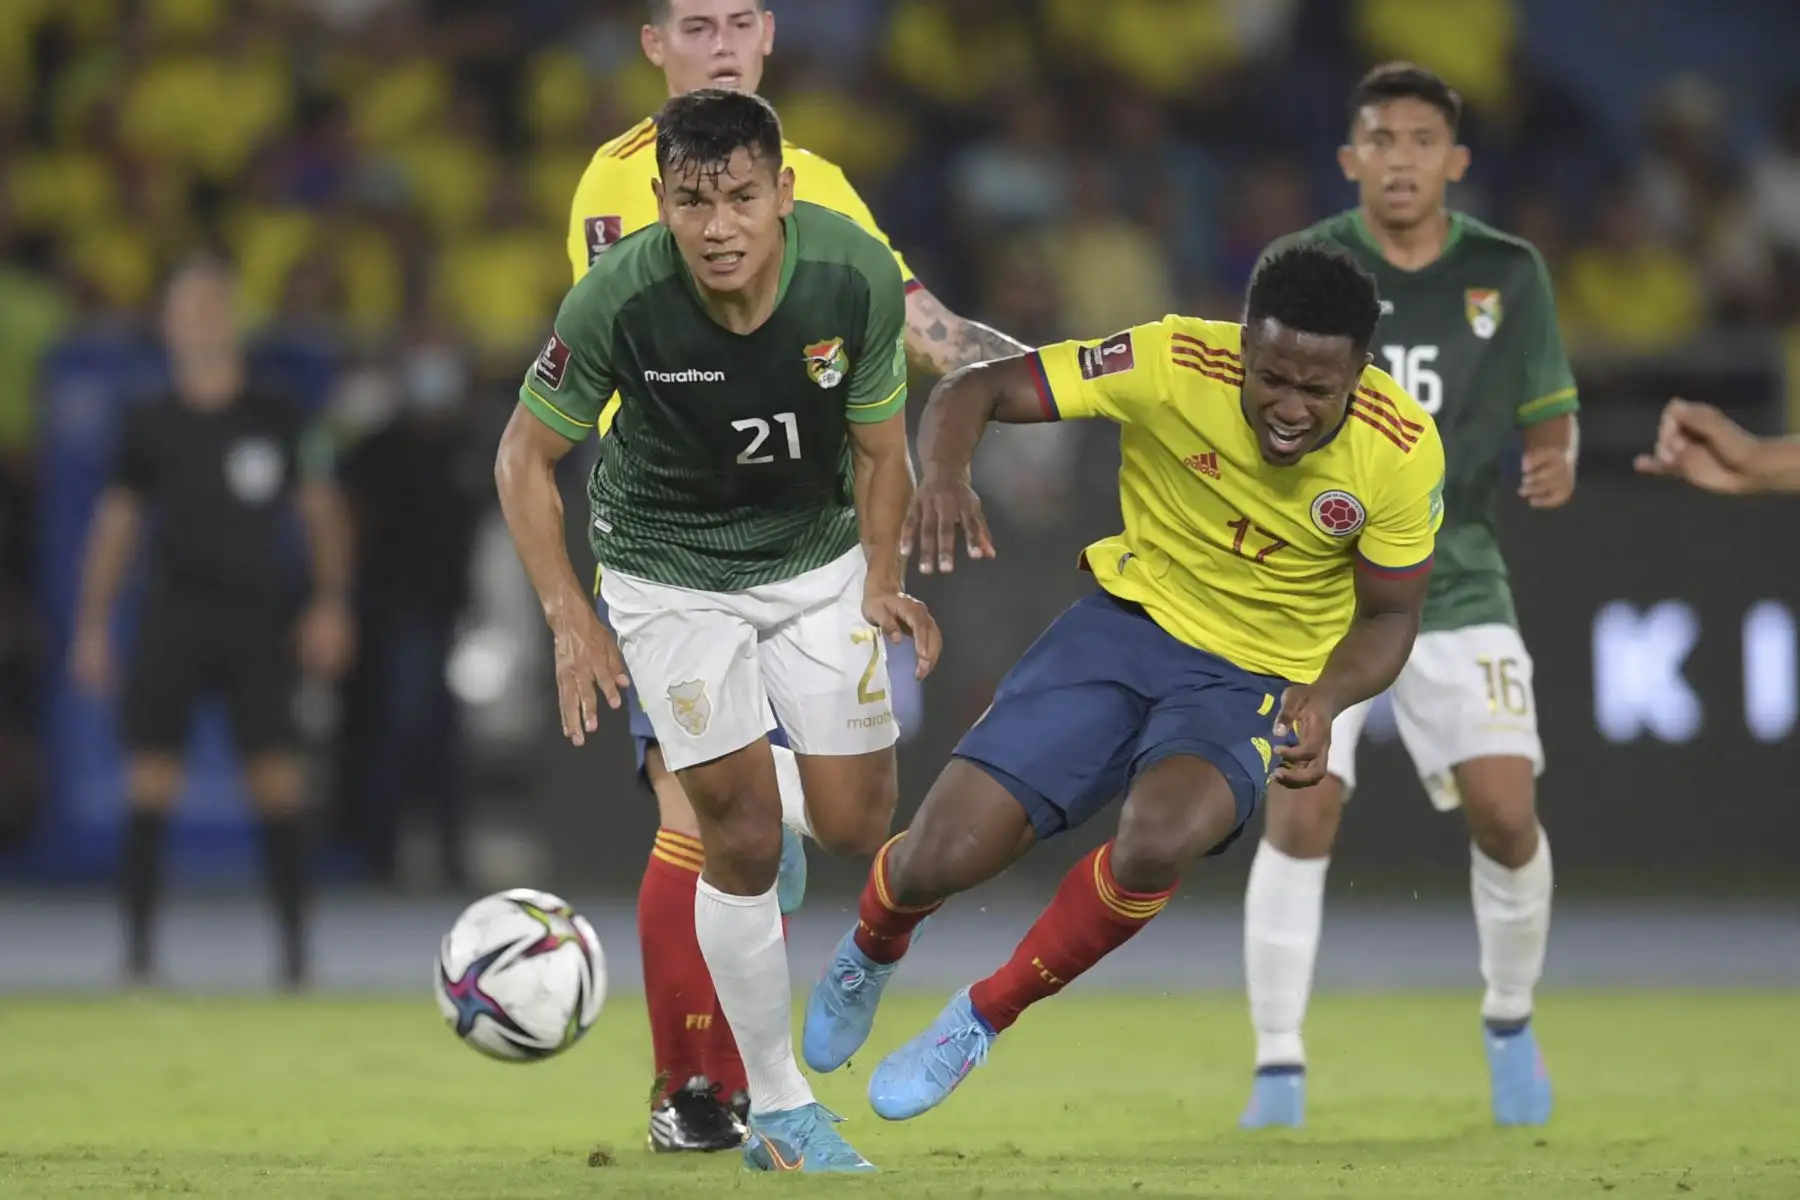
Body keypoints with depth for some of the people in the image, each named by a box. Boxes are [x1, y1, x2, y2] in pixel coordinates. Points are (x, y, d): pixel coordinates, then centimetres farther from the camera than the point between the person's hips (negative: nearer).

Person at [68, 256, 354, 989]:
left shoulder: (277, 421, 5)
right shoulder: (150, 427, 8)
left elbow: (321, 512, 9)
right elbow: (116, 524, 12)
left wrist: (330, 604, -2)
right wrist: (92, 625, 6)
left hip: (259, 615, -1)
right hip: (173, 616, 1)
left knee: (278, 780, -7)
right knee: (150, 778, -6)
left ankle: (294, 945, -3)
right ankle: (138, 945, -1)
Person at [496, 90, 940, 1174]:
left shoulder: (857, 277, -22)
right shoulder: (620, 301, -27)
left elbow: (879, 445, -4)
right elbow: (526, 457, -12)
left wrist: (883, 576, -12)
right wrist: (570, 621, -16)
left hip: (817, 551, 2)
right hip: (670, 571, -2)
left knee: (858, 829, -2)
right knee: (744, 839, -8)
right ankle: (780, 1112, 6)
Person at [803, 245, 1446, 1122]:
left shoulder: (1402, 453, -18)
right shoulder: (1177, 364, -21)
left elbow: (1390, 615, -3)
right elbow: (975, 391, -16)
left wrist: (1325, 698, -25)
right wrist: (944, 473, -39)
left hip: (1259, 681, -1)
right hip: (1131, 621, 1)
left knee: (1159, 836, -34)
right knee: (937, 860, -11)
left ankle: (981, 1019, -6)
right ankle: (871, 952, 31)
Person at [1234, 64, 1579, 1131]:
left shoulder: (1508, 272, 2)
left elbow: (1552, 411, 11)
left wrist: (1556, 464, -11)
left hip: (1458, 585, 1)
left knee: (1506, 811, -9)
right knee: (1302, 814, -14)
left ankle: (1511, 1021, 18)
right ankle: (1279, 1066, -3)